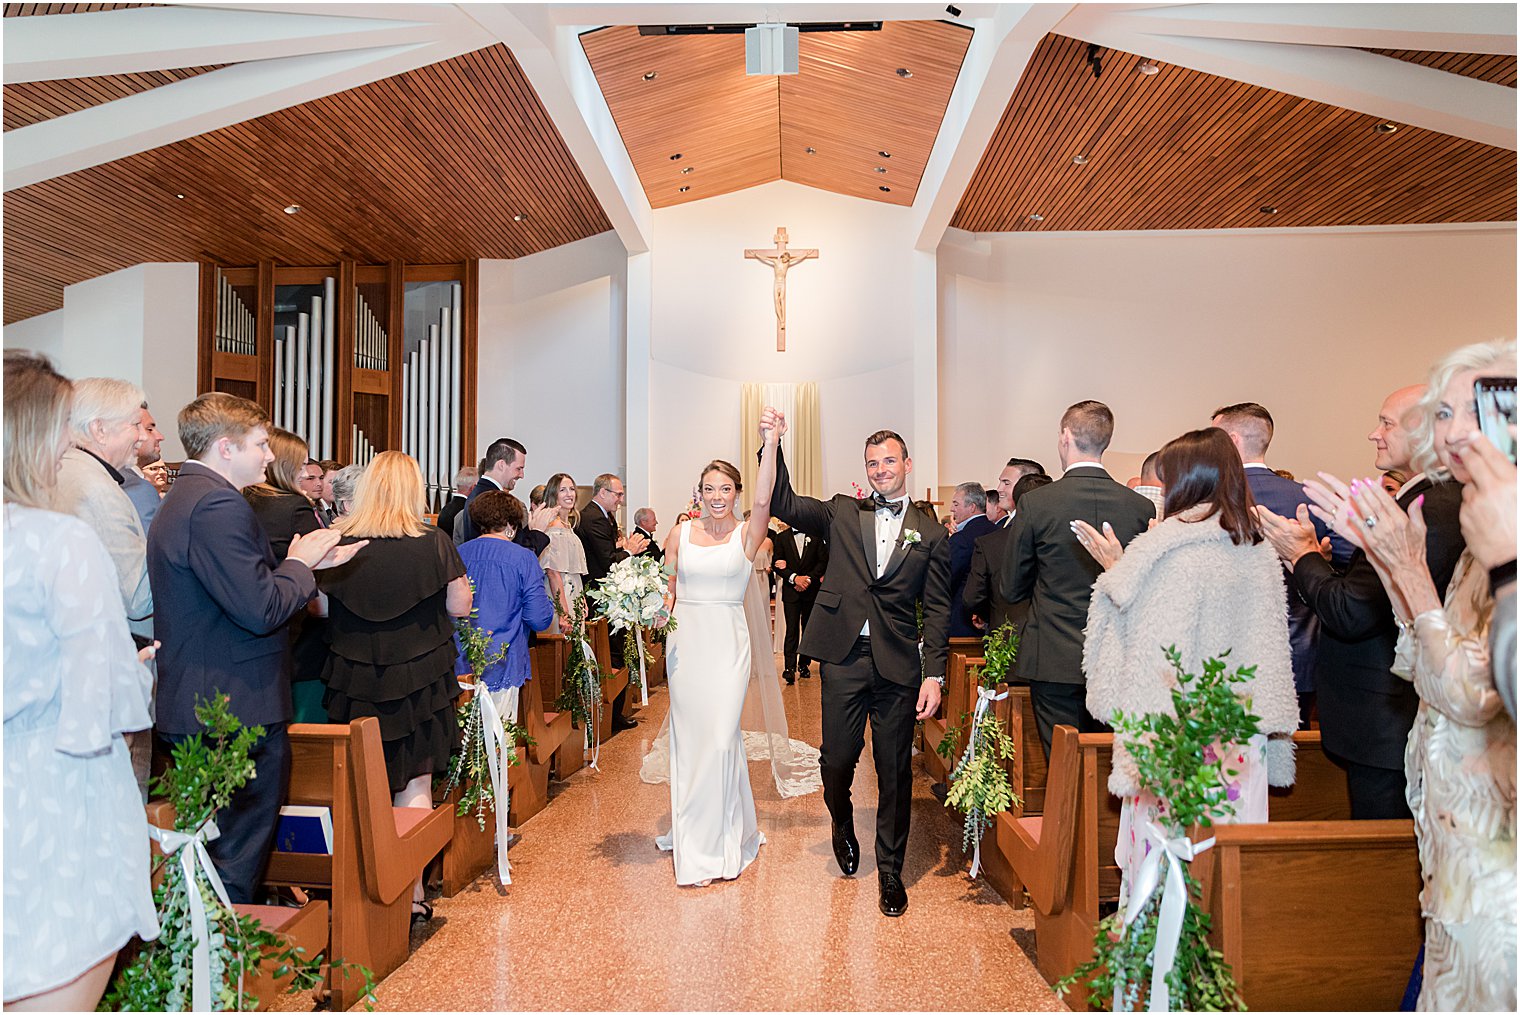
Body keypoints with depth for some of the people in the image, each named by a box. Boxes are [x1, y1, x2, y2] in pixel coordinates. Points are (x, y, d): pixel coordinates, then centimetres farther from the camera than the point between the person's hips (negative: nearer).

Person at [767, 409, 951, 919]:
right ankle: (842, 825, 40)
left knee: (895, 772, 8)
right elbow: (784, 504, 2)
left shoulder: (931, 533, 6)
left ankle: (890, 870, 28)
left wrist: (934, 673, -3)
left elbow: (937, 608, 4)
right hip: (843, 658, 0)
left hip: (899, 665, 0)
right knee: (837, 760, 5)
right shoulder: (842, 513, 8)